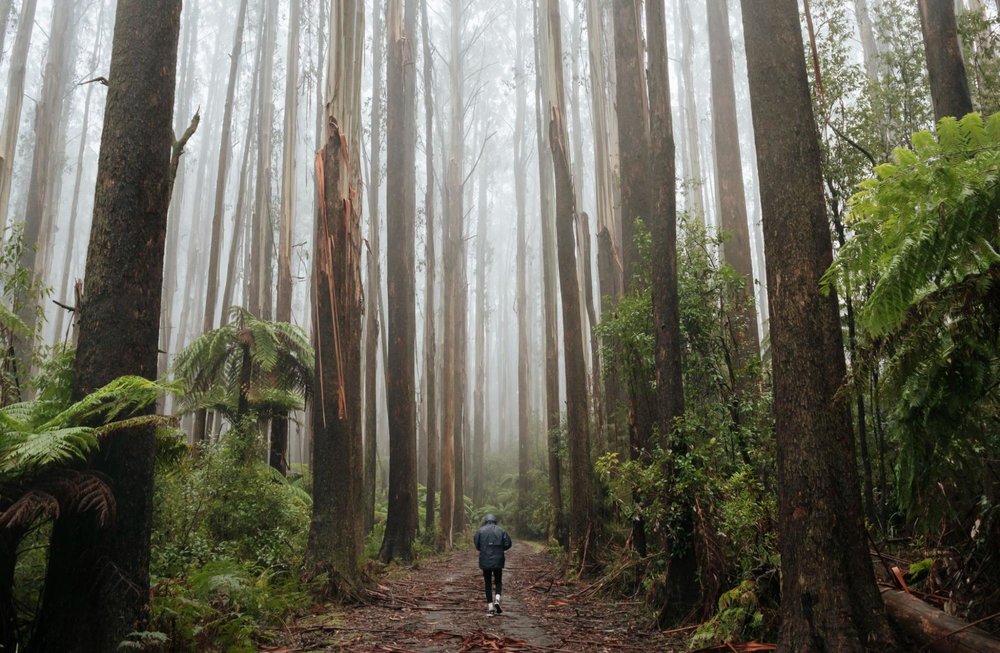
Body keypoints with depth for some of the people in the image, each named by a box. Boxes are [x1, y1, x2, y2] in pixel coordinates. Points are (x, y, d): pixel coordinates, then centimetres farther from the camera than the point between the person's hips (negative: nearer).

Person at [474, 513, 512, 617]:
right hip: (498, 561, 0)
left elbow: (477, 544, -7)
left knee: (488, 584, 9)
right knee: (498, 582, 16)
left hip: (485, 561, 0)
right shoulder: (501, 531, 1)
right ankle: (497, 600, -7)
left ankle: (490, 608, 4)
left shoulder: (480, 530, -2)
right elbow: (508, 544, -4)